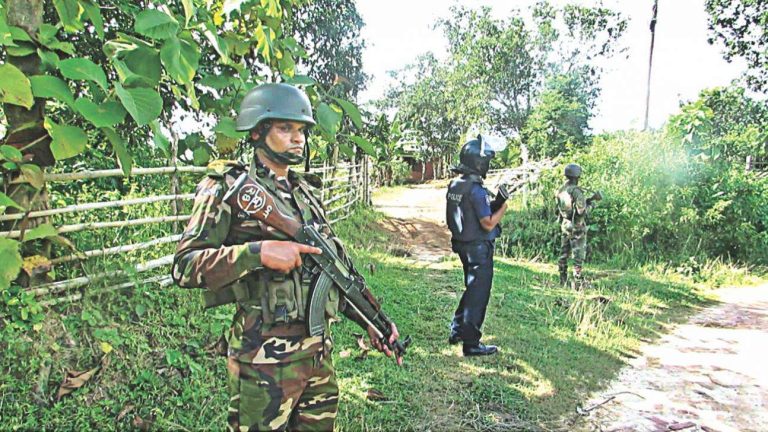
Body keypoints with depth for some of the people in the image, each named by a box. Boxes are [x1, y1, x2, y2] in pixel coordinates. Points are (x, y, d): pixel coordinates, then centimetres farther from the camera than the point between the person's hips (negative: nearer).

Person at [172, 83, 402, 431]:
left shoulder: (305, 193, 13)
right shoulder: (229, 188, -7)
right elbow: (184, 266, -14)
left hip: (319, 351, 7)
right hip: (264, 359, -6)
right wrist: (258, 252, -26)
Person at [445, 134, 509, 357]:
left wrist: (493, 203, 7)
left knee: (472, 289, 23)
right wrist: (502, 209, -7)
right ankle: (471, 343, 8)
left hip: (463, 246, 9)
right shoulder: (477, 190, -22)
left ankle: (457, 331, 31)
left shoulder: (454, 186, 5)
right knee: (478, 295, 1)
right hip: (479, 249, -9)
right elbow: (488, 223, -23)